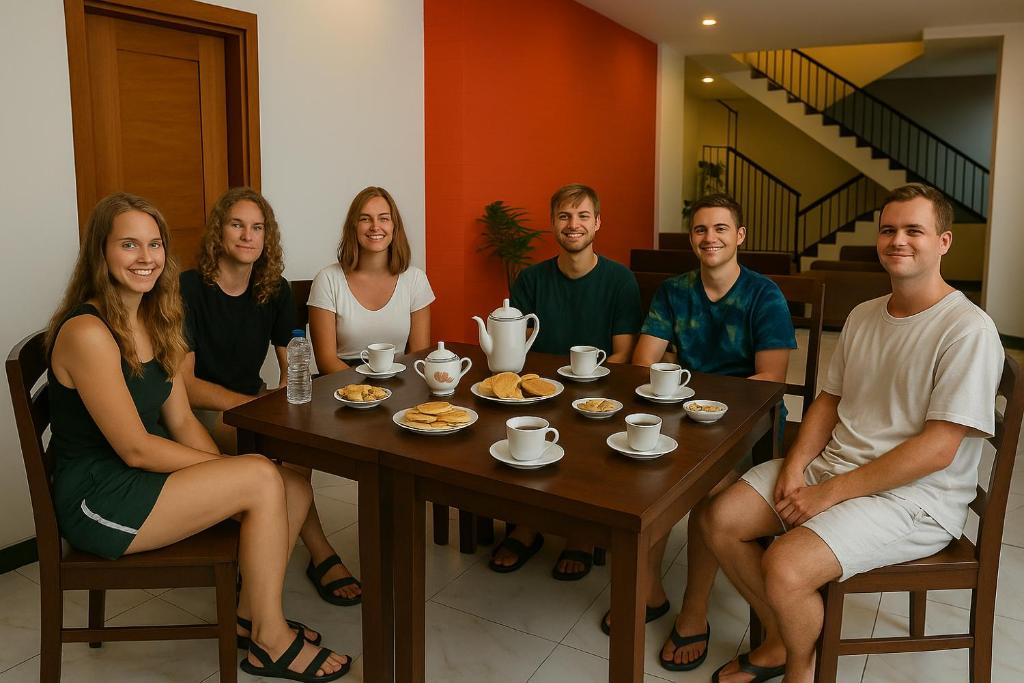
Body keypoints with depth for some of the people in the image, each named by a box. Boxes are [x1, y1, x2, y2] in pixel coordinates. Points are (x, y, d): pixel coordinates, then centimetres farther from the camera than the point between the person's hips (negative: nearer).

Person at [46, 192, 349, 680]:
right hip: (96, 500, -8)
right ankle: (270, 640, -4)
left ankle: (249, 616, 10)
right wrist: (237, 473, -16)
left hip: (136, 477, 8)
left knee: (295, 488, -6)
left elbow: (182, 421, 7)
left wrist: (225, 473, -8)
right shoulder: (86, 332, -20)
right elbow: (135, 448, -21)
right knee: (262, 478, -21)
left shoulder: (153, 320, 8)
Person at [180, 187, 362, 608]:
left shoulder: (274, 291, 3)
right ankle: (321, 555, -14)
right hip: (199, 412, -5)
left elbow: (290, 363, 10)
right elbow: (185, 385, -17)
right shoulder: (189, 290, -14)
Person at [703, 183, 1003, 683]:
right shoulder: (862, 316, 10)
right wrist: (795, 467, -5)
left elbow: (937, 450, -20)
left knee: (784, 567, -27)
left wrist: (831, 492, -19)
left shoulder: (968, 330, -15)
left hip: (913, 496, -7)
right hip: (832, 463, 8)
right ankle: (780, 641, 16)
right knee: (720, 520, -5)